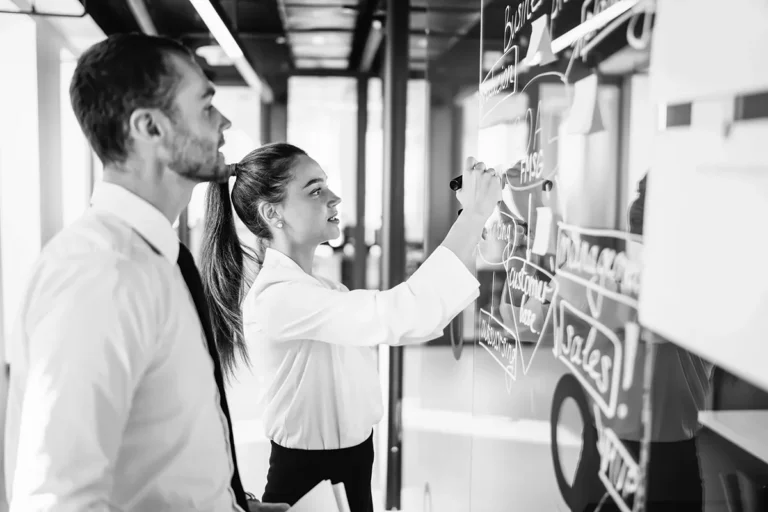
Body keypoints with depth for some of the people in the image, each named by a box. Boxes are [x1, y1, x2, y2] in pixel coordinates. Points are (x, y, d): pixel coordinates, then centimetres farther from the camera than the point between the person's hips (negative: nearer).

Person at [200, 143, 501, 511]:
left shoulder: (313, 286, 5)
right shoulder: (279, 296, -26)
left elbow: (393, 320, 7)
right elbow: (407, 315, -36)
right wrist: (476, 213, -31)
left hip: (346, 463, 8)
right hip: (311, 475, -8)